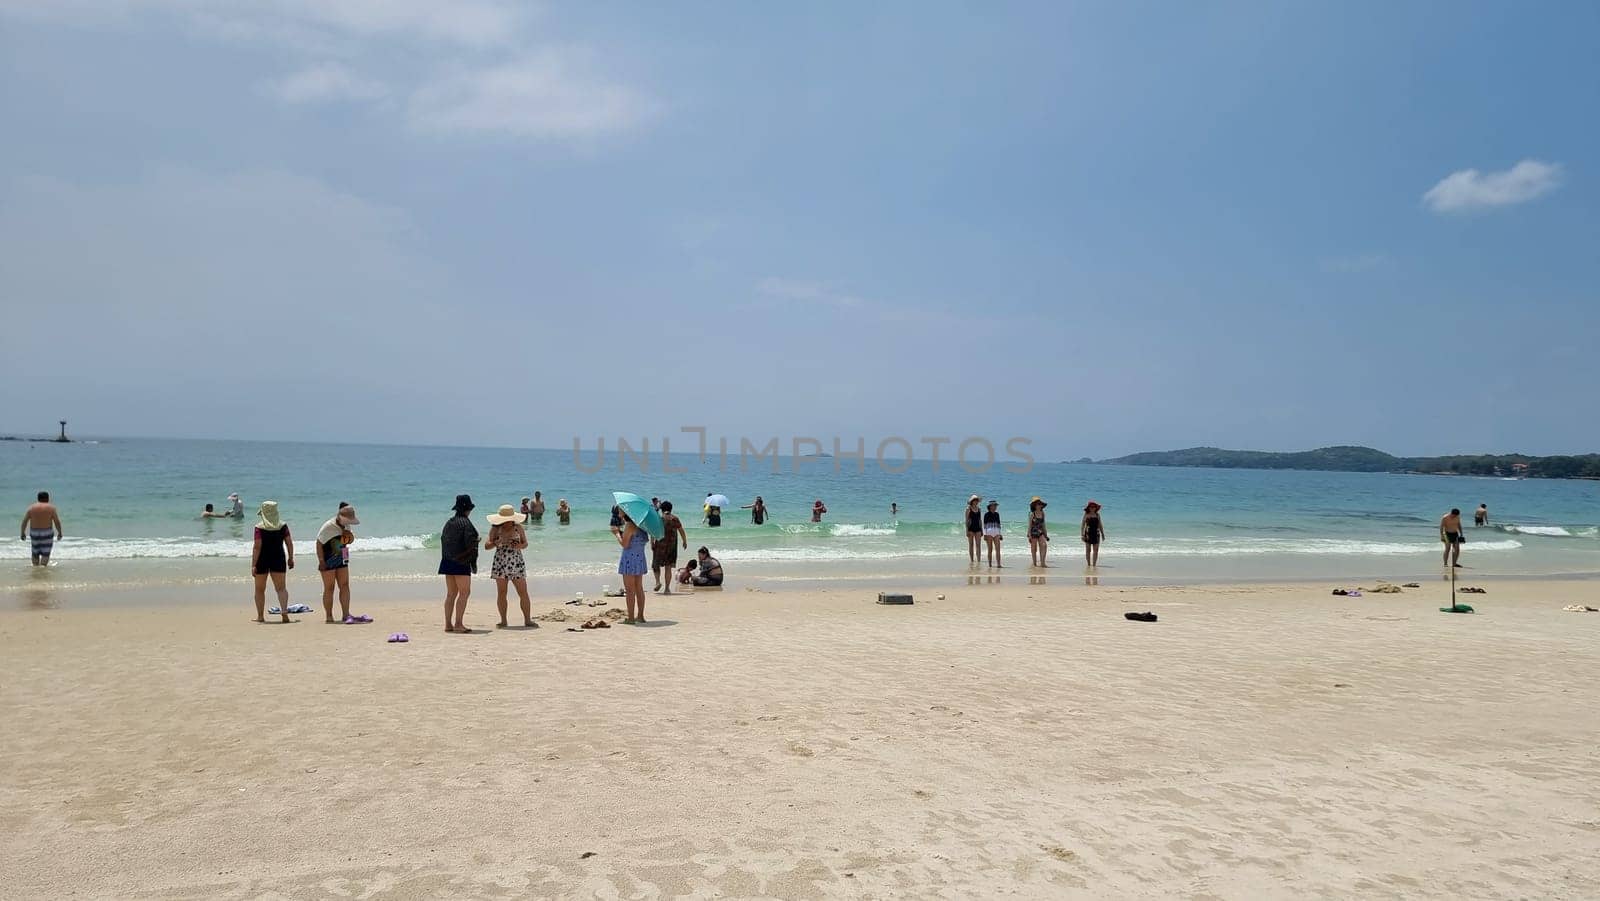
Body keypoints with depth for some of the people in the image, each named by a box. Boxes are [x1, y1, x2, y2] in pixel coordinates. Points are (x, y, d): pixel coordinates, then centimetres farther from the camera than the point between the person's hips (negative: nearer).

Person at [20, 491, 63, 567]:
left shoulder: (31, 507, 2)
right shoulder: (51, 507, -5)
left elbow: (24, 521, 0)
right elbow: (57, 522, -8)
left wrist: (23, 533, 8)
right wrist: (60, 533, 1)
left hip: (34, 532, 3)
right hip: (47, 533, -3)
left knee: (35, 553, 17)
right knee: (45, 554, 0)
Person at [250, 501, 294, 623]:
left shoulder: (259, 527, -11)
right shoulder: (283, 526, -2)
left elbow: (257, 547, -15)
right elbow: (289, 543, 1)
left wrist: (253, 565, -13)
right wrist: (290, 558, 13)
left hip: (262, 559, -2)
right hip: (278, 559, 2)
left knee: (260, 589, 14)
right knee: (281, 587, 1)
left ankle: (260, 616, 20)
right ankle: (284, 610, -21)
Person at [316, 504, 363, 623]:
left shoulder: (346, 526, 5)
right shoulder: (328, 527, -16)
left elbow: (351, 540, 17)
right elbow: (319, 543, -14)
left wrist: (348, 534, -7)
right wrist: (321, 561, -17)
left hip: (342, 560, 7)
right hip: (328, 561, -7)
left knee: (345, 586, 2)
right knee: (329, 588, -2)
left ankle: (346, 615, 3)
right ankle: (329, 617, 4)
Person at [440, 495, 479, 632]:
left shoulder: (448, 523, 12)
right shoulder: (465, 523, -12)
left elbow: (443, 540, 16)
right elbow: (470, 544, -16)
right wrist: (473, 562, -4)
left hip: (447, 562, 8)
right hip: (461, 563, -8)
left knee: (451, 593, 11)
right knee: (464, 592, -4)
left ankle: (448, 624, 12)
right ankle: (458, 624, -9)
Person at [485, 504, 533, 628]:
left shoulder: (518, 528, 3)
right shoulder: (495, 529, 0)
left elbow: (525, 544, 9)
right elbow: (486, 546, -1)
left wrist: (519, 545, -13)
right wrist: (497, 542, -19)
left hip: (517, 564, 0)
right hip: (500, 564, 0)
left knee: (523, 593, -3)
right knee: (501, 593, 2)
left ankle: (527, 620, 0)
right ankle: (503, 621, 10)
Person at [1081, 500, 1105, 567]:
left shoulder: (1097, 515, 9)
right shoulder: (1086, 515, -1)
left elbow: (1100, 525, 15)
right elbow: (1082, 525, -3)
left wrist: (1102, 534, 13)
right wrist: (1082, 535, -10)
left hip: (1096, 534, 3)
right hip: (1088, 534, -3)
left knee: (1096, 551, 1)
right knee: (1088, 550, 1)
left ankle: (1094, 564, 7)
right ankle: (1089, 564, 8)